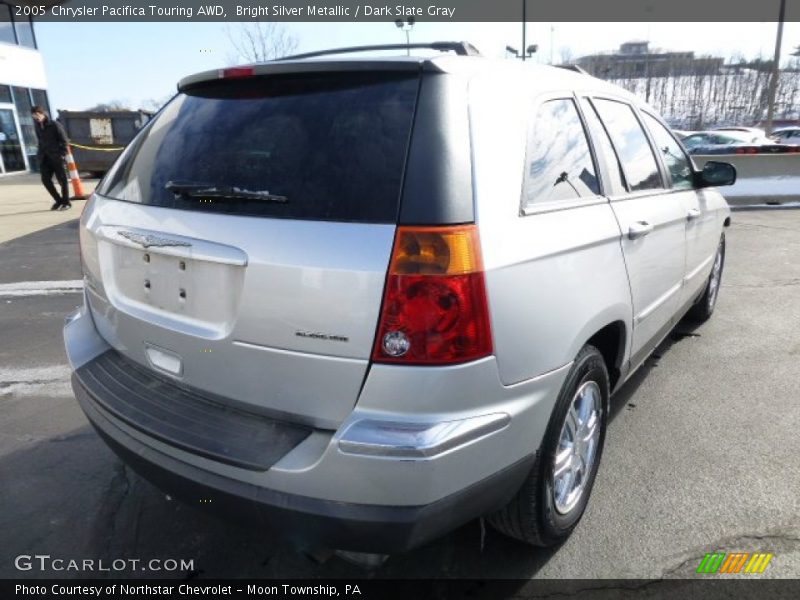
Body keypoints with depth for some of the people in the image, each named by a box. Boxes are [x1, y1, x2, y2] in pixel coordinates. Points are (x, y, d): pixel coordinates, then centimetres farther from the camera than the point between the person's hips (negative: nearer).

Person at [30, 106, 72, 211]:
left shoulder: (54, 125, -7)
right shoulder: (38, 126, 12)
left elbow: (64, 141, -8)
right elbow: (40, 142, 19)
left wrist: (62, 154, -15)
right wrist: (40, 154, 9)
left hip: (56, 157, -6)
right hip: (45, 158, 6)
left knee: (62, 180, 0)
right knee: (46, 179, 3)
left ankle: (66, 202, 9)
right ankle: (58, 200, 15)